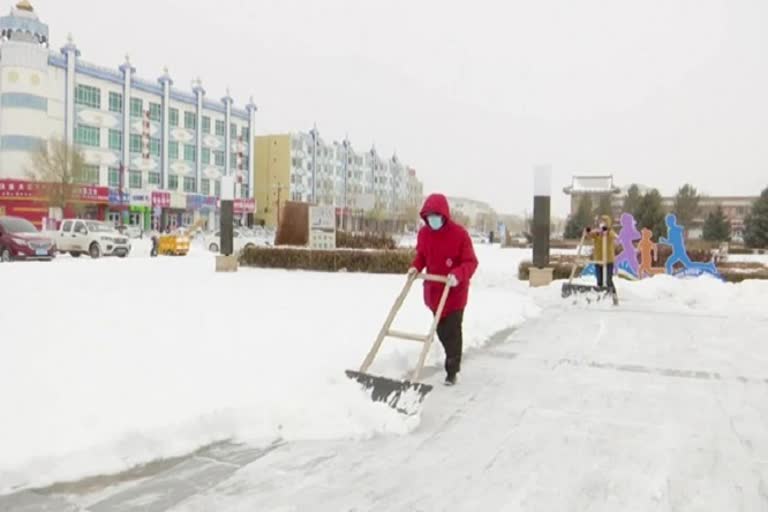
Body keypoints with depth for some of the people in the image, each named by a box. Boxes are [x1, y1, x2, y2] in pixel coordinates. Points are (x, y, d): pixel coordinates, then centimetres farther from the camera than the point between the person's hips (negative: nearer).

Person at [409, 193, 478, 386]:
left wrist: (457, 275, -35)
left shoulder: (459, 233, -19)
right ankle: (454, 359, 41)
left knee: (452, 331, -2)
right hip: (433, 289, 6)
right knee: (441, 330, 17)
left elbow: (471, 262, -18)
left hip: (455, 291, -5)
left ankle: (452, 370, 11)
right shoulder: (423, 233, -3)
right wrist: (415, 267, -8)